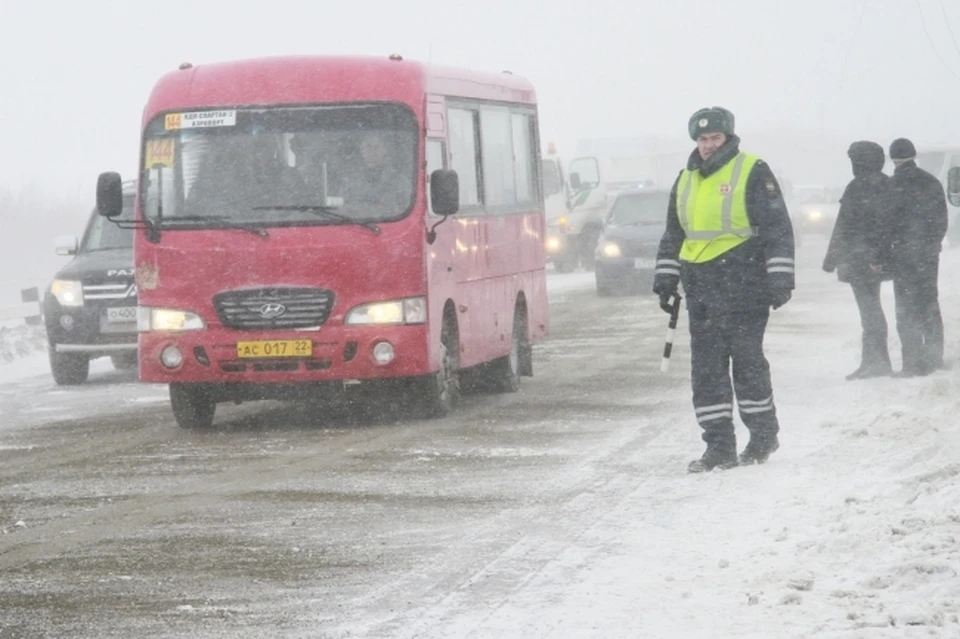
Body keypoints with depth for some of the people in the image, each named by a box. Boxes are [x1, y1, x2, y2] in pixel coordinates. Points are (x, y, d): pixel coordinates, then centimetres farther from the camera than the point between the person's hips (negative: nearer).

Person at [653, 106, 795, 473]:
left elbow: (778, 228, -5)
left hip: (743, 281, -6)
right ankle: (719, 445, 5)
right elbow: (673, 235, 26)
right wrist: (665, 279, 20)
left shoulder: (752, 173, -3)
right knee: (706, 366, 2)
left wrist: (780, 278, -11)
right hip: (701, 285, 6)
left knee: (746, 359, -4)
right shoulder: (686, 180, 17)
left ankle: (763, 435, 11)